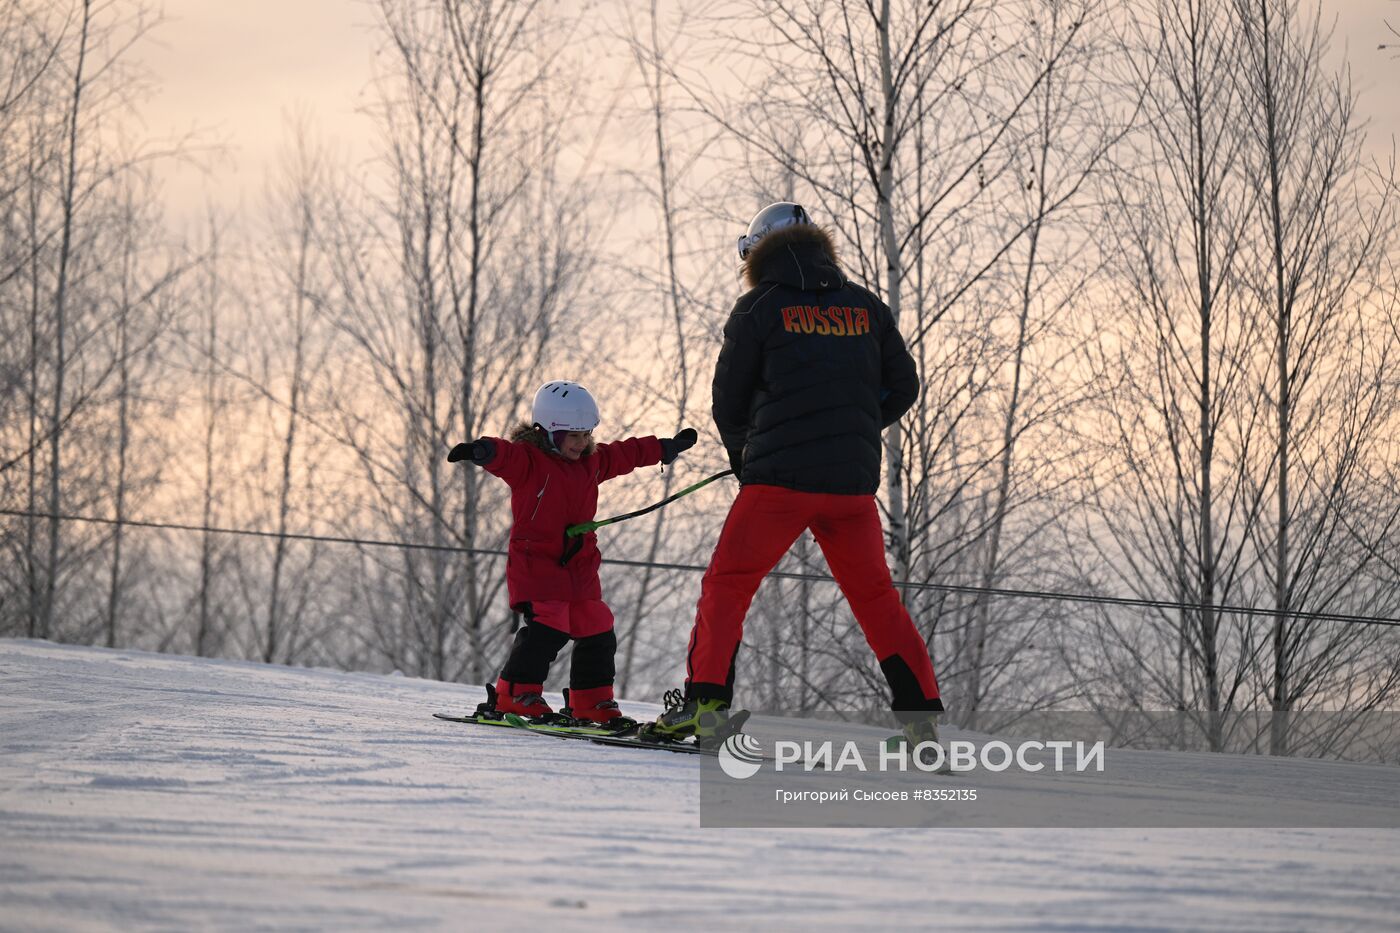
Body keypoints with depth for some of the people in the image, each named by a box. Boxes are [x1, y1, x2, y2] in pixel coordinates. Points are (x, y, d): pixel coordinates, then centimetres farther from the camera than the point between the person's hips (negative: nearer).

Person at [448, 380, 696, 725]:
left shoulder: (591, 461, 12)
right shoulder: (527, 460, -12)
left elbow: (626, 454, 28)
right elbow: (505, 455, -34)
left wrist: (667, 448, 40)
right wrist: (483, 451, -58)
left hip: (580, 566, 8)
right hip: (535, 563, -8)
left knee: (596, 632, 10)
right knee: (548, 627, -20)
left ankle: (591, 702, 23)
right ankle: (516, 694, -10)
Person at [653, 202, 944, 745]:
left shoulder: (760, 308, 0)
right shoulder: (865, 307, 10)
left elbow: (728, 399, 5)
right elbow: (903, 387, 14)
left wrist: (741, 453, 23)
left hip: (780, 476, -4)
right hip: (853, 481, 4)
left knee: (727, 585, 3)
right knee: (874, 595, 14)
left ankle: (706, 703, -9)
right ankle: (921, 714, 9)